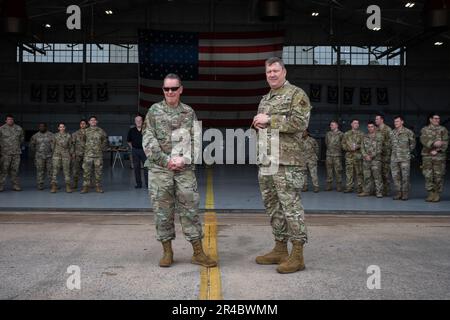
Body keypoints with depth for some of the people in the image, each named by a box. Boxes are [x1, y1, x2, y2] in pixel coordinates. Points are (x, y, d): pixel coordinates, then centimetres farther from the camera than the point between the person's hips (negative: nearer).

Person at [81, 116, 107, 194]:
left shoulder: (101, 131, 7)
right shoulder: (85, 131, 7)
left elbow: (105, 141, 13)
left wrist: (102, 148, 4)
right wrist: (84, 148, 5)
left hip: (98, 154, 0)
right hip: (88, 154, 0)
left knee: (98, 171, 3)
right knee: (86, 171, -2)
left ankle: (98, 186, 11)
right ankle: (85, 186, 3)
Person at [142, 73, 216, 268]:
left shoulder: (189, 112, 9)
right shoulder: (154, 111, 5)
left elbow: (195, 140, 5)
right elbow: (148, 140, -2)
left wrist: (184, 159, -12)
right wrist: (166, 160, -12)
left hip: (185, 169, 1)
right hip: (159, 168, -1)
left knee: (190, 209, 1)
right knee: (162, 211, 4)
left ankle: (198, 253, 8)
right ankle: (167, 251, 17)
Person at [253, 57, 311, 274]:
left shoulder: (297, 94, -3)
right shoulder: (264, 100, 21)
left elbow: (300, 122, -16)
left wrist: (269, 120, -14)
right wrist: (258, 124, 6)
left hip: (287, 162, -8)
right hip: (265, 162, 8)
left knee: (291, 206, -7)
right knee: (272, 206, 12)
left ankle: (297, 256, 1)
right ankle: (280, 249, 23)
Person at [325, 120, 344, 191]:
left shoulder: (341, 134, -1)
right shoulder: (328, 134, 12)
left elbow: (343, 144, -1)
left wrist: (338, 149, -3)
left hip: (337, 155, -4)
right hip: (329, 154, 4)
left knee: (338, 171, -4)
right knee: (329, 170, 5)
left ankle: (339, 186, 1)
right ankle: (329, 186, 10)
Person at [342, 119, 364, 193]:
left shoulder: (361, 134, 8)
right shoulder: (346, 134, 13)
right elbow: (343, 143, 11)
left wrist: (358, 146, -14)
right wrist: (348, 148, -6)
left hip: (358, 155, -2)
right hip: (349, 155, 2)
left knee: (359, 172, -1)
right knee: (349, 172, 2)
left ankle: (359, 187, 5)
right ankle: (349, 187, 8)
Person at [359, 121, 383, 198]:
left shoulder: (379, 136, 0)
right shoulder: (365, 136, 13)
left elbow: (379, 148, -7)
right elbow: (362, 147, 8)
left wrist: (371, 156, -11)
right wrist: (365, 155, -7)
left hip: (376, 159, -4)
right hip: (366, 160, 4)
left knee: (377, 176, -6)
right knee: (367, 176, 8)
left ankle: (379, 192, -1)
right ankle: (366, 191, 16)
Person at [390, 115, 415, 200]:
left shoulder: (408, 132, -2)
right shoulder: (392, 133, 9)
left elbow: (413, 144, 8)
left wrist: (407, 152, 7)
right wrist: (394, 151, 11)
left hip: (405, 158, -4)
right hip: (394, 158, 4)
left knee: (405, 176, -1)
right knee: (395, 176, 4)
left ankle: (405, 194, 6)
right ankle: (398, 193, 13)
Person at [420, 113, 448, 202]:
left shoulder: (443, 130, 10)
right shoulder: (424, 130, 10)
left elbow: (445, 142, 1)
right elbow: (424, 140, -7)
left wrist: (437, 150, -13)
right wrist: (434, 143, -23)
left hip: (439, 156, -1)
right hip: (427, 156, 1)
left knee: (438, 176, -3)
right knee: (428, 175, -1)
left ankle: (437, 194, 6)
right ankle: (430, 194, 8)